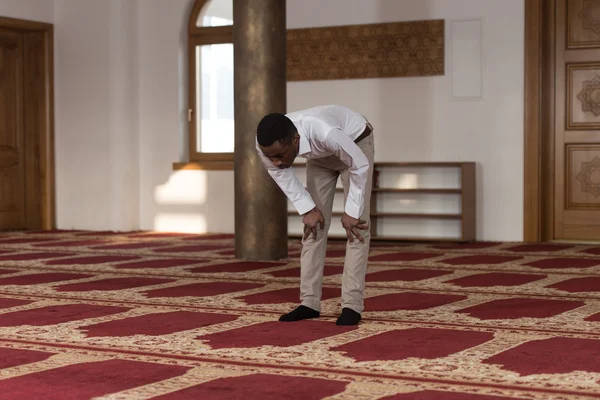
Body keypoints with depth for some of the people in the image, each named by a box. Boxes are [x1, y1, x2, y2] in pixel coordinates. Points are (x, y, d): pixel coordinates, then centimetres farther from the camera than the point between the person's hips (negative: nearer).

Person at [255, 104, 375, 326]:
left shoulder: (325, 132, -47)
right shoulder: (267, 145, -32)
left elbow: (360, 165, -29)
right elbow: (279, 173, -8)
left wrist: (351, 212, -21)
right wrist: (307, 209, -10)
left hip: (355, 143, -4)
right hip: (320, 155, 4)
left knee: (357, 224, -12)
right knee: (313, 225, -1)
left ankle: (352, 304, -10)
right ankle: (309, 302, 3)